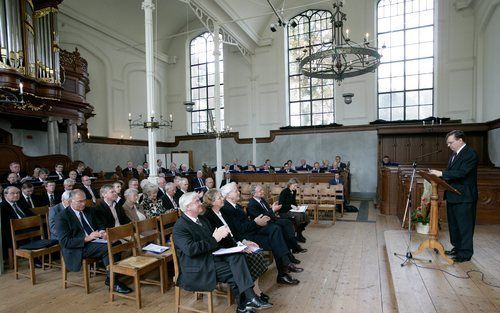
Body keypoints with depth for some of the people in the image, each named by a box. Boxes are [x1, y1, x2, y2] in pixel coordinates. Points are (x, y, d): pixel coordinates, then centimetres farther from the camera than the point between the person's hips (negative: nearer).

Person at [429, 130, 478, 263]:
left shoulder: (470, 154, -15)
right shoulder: (455, 154, 14)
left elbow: (461, 173, -25)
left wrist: (441, 173, -27)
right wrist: (439, 174, 2)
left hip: (464, 198, -9)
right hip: (452, 196, 9)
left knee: (464, 226, 1)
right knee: (453, 225, 17)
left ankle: (465, 253, 11)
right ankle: (457, 248, 30)